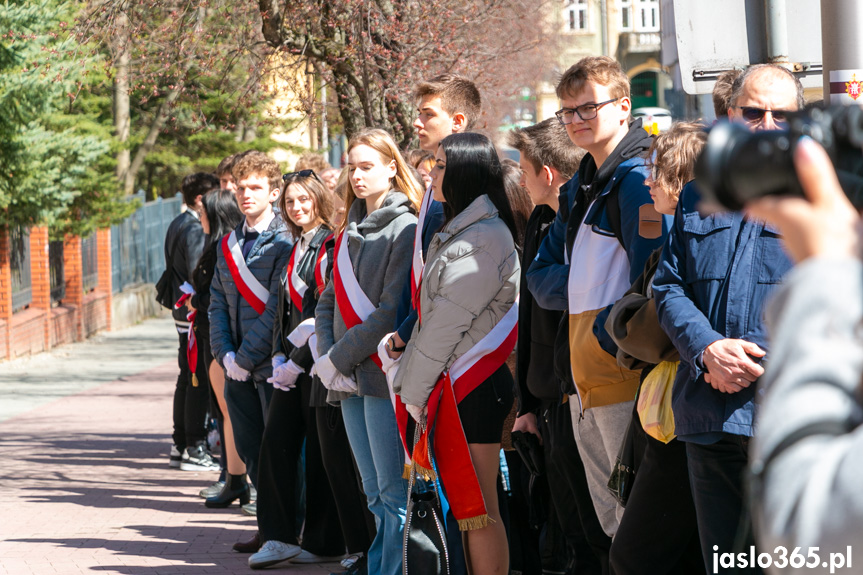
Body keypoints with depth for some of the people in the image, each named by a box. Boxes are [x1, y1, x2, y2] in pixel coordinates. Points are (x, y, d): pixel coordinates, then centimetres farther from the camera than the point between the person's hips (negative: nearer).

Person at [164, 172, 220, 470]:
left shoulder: (177, 225, 15)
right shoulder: (195, 230, -16)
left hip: (183, 311, 10)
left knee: (187, 378, 14)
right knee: (198, 380, -7)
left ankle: (180, 445, 19)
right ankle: (194, 448, -6)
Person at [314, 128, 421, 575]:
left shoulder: (405, 229, -7)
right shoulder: (350, 231, 18)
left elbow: (394, 311, -15)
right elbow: (329, 300, 16)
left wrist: (340, 356, -13)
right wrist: (326, 358, 0)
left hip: (384, 372, -8)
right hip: (349, 379, 8)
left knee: (394, 493, -8)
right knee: (374, 496, 11)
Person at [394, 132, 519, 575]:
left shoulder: (482, 239, -13)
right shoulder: (458, 232, 19)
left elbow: (449, 323, -15)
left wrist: (413, 392, -11)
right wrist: (412, 385, 12)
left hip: (470, 389, -10)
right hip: (455, 387, 10)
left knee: (476, 509, -8)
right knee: (465, 505, 9)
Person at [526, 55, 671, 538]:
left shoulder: (638, 178, -11)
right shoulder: (580, 188, 19)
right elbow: (541, 276, 18)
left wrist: (605, 336, -13)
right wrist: (581, 281, -1)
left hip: (624, 369, -9)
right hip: (584, 381, 9)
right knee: (610, 517, 14)